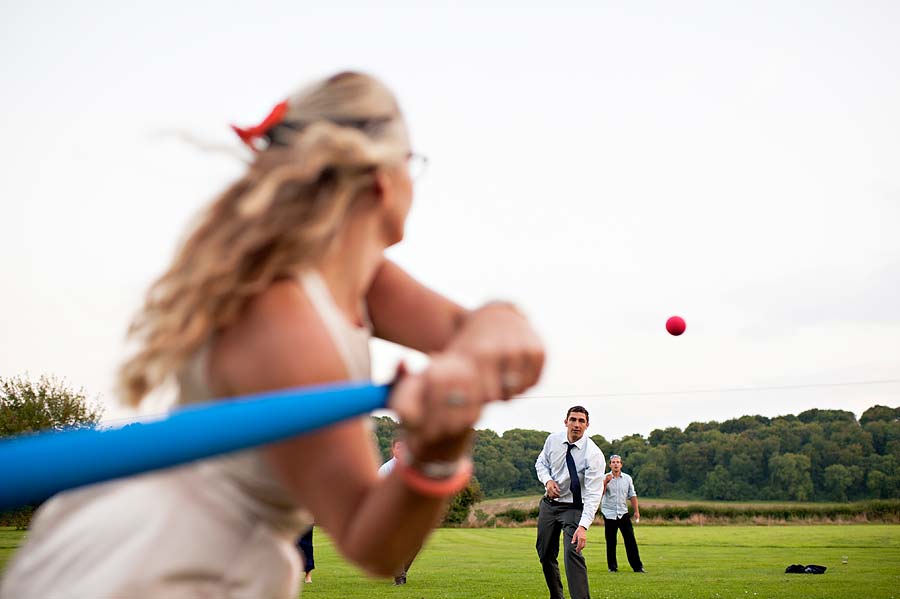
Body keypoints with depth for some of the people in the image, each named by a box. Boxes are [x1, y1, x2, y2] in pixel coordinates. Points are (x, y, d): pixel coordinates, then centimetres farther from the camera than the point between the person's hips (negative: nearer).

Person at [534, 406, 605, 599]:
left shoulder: (594, 454, -24)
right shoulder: (553, 440, -8)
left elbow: (593, 493, -29)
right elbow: (541, 463, 11)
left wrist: (583, 526, -40)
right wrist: (547, 480, -12)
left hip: (574, 507, -5)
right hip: (549, 503, 5)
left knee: (572, 553, -23)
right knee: (545, 554, 12)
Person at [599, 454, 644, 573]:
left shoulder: (627, 478, 7)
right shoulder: (605, 478, -3)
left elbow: (632, 496, 12)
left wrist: (636, 511, 7)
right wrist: (605, 482, -33)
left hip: (623, 513, 2)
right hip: (609, 514, -2)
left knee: (630, 540, -3)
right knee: (611, 542, 0)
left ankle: (637, 566, 0)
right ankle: (612, 567, 10)